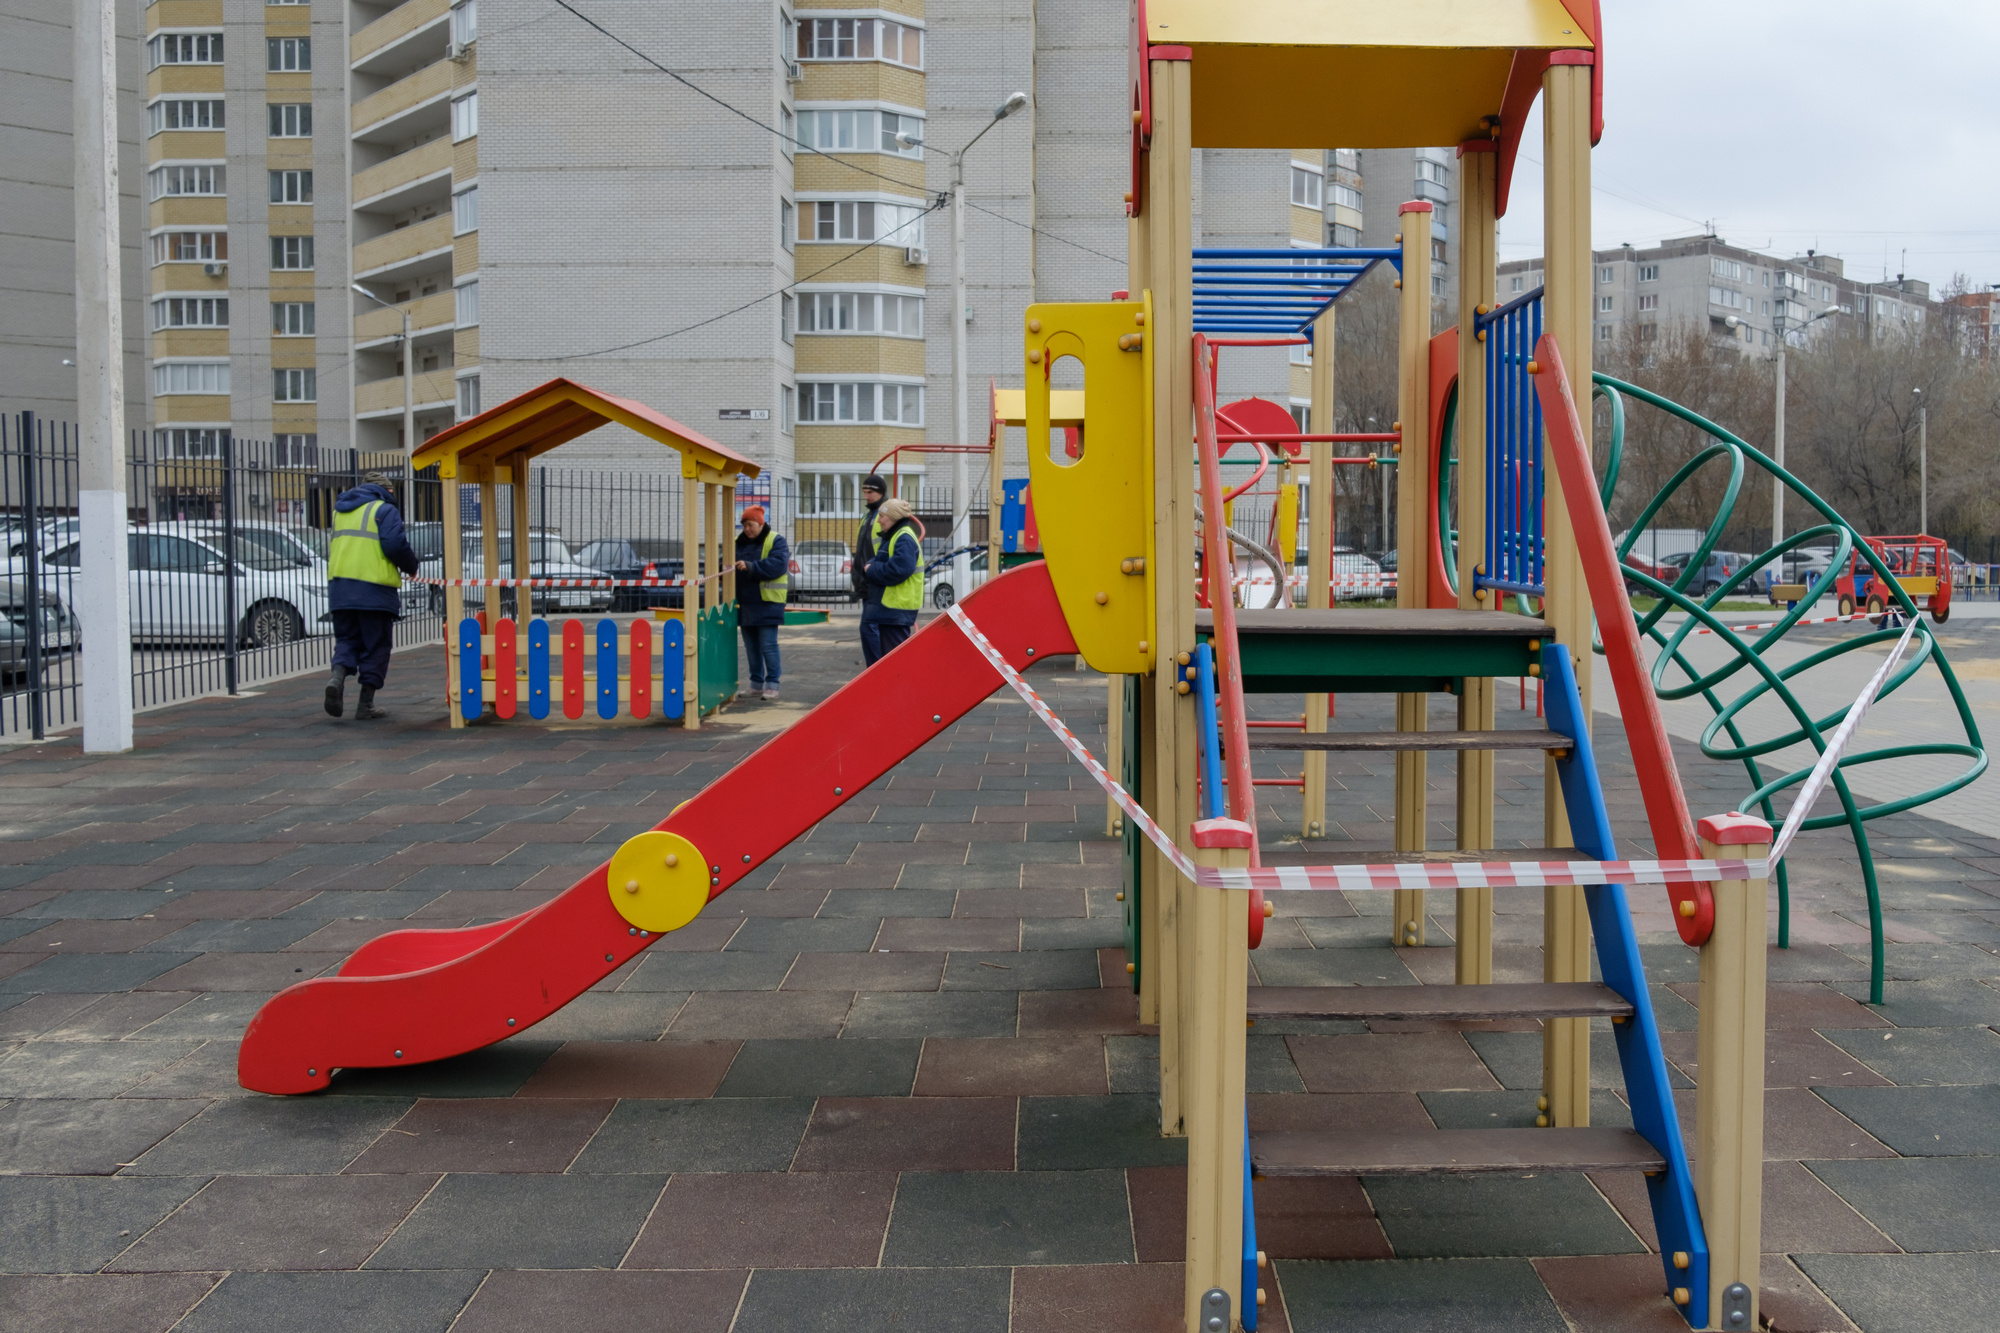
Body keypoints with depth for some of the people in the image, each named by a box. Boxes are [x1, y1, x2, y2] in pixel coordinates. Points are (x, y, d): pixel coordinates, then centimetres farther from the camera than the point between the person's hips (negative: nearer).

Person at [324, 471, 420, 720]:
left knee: (347, 640, 15)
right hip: (374, 589, -5)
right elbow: (395, 545, -13)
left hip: (339, 587, 5)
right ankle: (366, 706, 4)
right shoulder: (385, 510, -2)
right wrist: (411, 566, 4)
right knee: (375, 646, 4)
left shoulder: (340, 511, 20)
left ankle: (338, 676, -15)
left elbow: (332, 549, 24)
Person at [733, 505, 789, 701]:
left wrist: (751, 567, -29)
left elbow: (778, 565, -20)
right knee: (751, 646, 11)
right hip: (744, 603, 6)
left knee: (768, 646, -8)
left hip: (767, 603, -6)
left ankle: (772, 686, -3)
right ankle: (756, 684, 20)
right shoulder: (738, 542, 13)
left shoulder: (775, 541, -5)